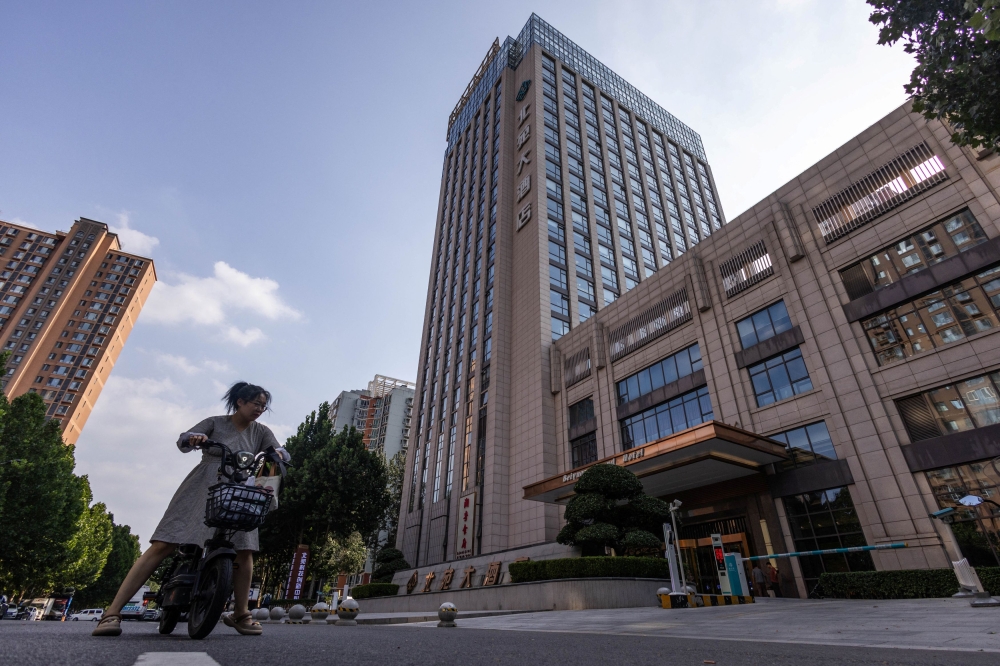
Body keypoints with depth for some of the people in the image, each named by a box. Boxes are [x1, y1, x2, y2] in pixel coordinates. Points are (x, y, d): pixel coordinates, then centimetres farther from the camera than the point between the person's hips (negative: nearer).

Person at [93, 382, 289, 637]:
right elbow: (182, 441, -5)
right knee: (161, 546, -10)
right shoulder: (215, 422, 6)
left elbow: (283, 452, -4)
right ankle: (112, 613, -2)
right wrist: (194, 438, -29)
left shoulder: (261, 432, 9)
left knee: (244, 551, -10)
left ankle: (240, 614, 5)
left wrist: (277, 453, -28)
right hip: (201, 490, -1)